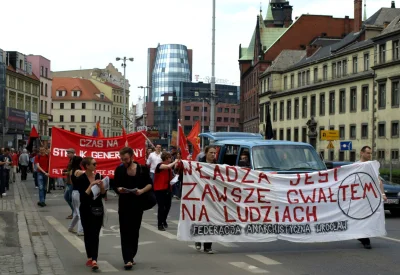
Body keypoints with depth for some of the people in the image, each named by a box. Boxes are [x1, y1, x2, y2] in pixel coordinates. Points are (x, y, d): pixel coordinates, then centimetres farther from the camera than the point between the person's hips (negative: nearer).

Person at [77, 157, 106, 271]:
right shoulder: (81, 179, -11)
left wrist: (101, 186, -14)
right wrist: (91, 185, -25)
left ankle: (93, 259, -7)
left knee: (95, 235, -3)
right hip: (86, 210, -3)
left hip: (98, 209, 3)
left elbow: (103, 194, 6)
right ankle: (90, 258, 20)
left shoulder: (98, 176, 4)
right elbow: (83, 196, -19)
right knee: (88, 234, 7)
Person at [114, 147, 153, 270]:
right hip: (124, 204, -1)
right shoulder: (119, 170, -1)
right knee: (125, 232, -8)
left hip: (138, 204, 1)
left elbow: (150, 184, 3)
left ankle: (130, 257, 23)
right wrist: (119, 189, -14)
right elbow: (116, 185, 7)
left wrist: (142, 191, -15)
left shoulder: (142, 169, -2)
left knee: (134, 231, 10)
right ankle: (127, 259, -12)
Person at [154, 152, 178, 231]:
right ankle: (160, 224, 3)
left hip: (167, 188, 7)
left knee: (168, 206, 11)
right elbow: (168, 166, -34)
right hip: (159, 189, -7)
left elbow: (169, 177, 10)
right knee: (161, 207, -9)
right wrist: (175, 162, -18)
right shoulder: (159, 165, -15)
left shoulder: (169, 166, 8)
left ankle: (164, 220, 35)